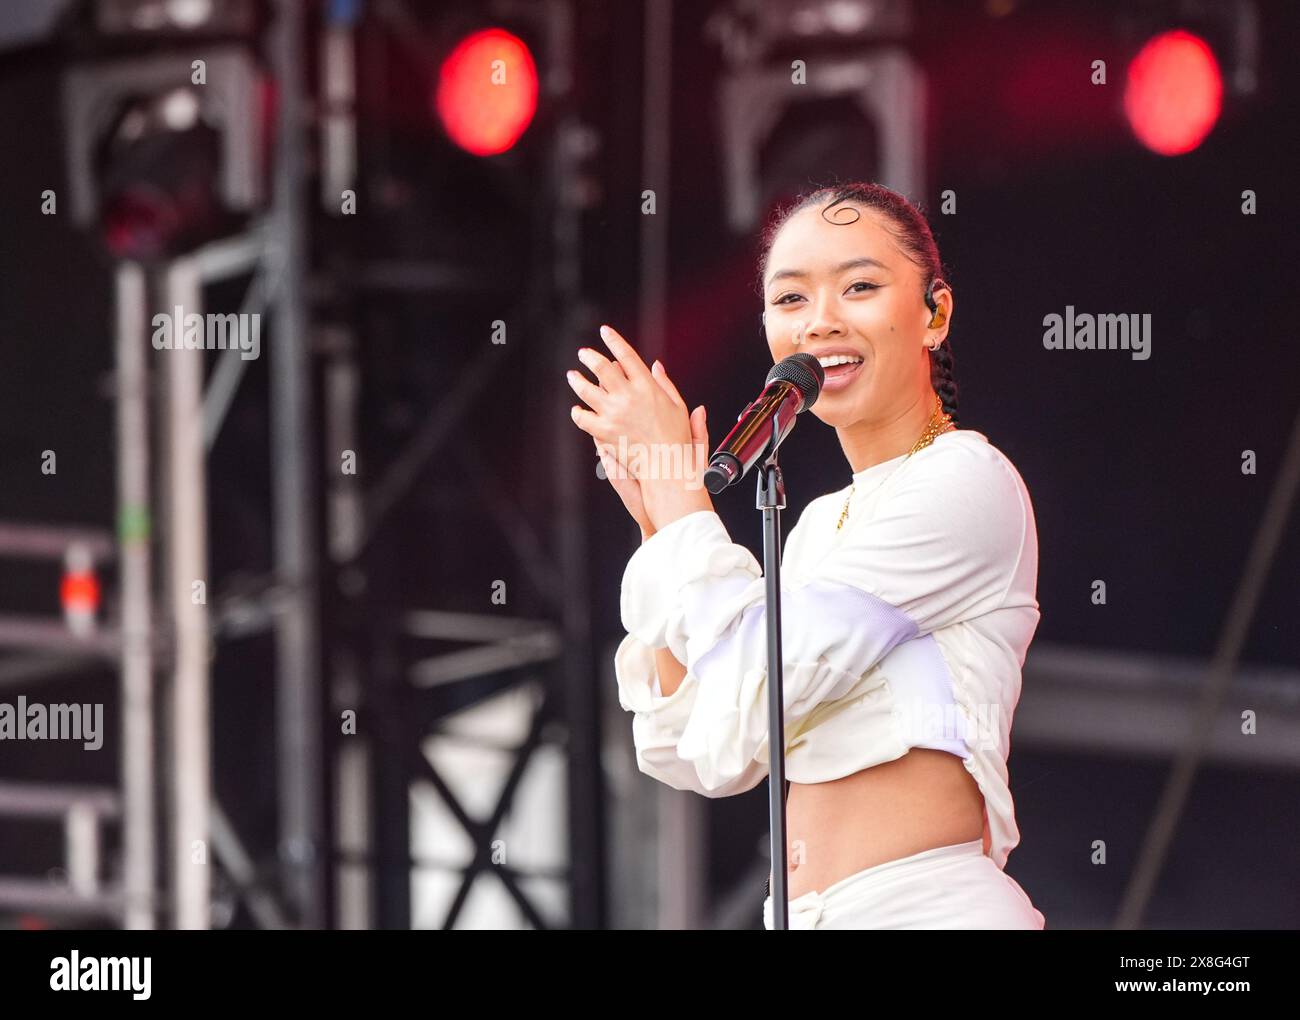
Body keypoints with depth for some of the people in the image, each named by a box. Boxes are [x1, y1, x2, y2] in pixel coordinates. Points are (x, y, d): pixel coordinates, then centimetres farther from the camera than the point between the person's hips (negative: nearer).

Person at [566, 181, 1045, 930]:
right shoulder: (821, 526, 16)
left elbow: (757, 686, -13)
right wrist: (658, 515, 7)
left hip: (929, 907, -7)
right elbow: (699, 756, 9)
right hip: (807, 918, 7)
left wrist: (678, 487, -2)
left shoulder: (966, 482, -8)